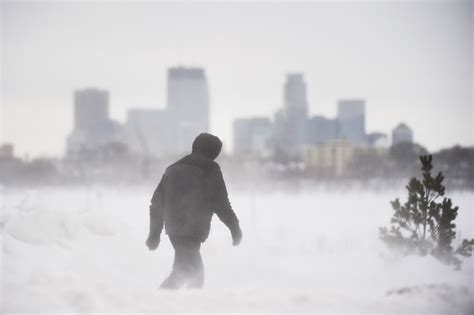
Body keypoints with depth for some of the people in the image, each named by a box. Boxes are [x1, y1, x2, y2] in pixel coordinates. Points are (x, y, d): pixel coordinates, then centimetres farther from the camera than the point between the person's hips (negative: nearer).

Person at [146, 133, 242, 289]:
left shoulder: (173, 169, 19)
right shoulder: (210, 170, -1)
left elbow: (157, 202, 19)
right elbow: (220, 204, -6)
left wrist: (155, 232, 24)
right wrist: (234, 227, 4)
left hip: (173, 229, 8)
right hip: (192, 232, -8)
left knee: (195, 271, 18)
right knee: (185, 271, -13)